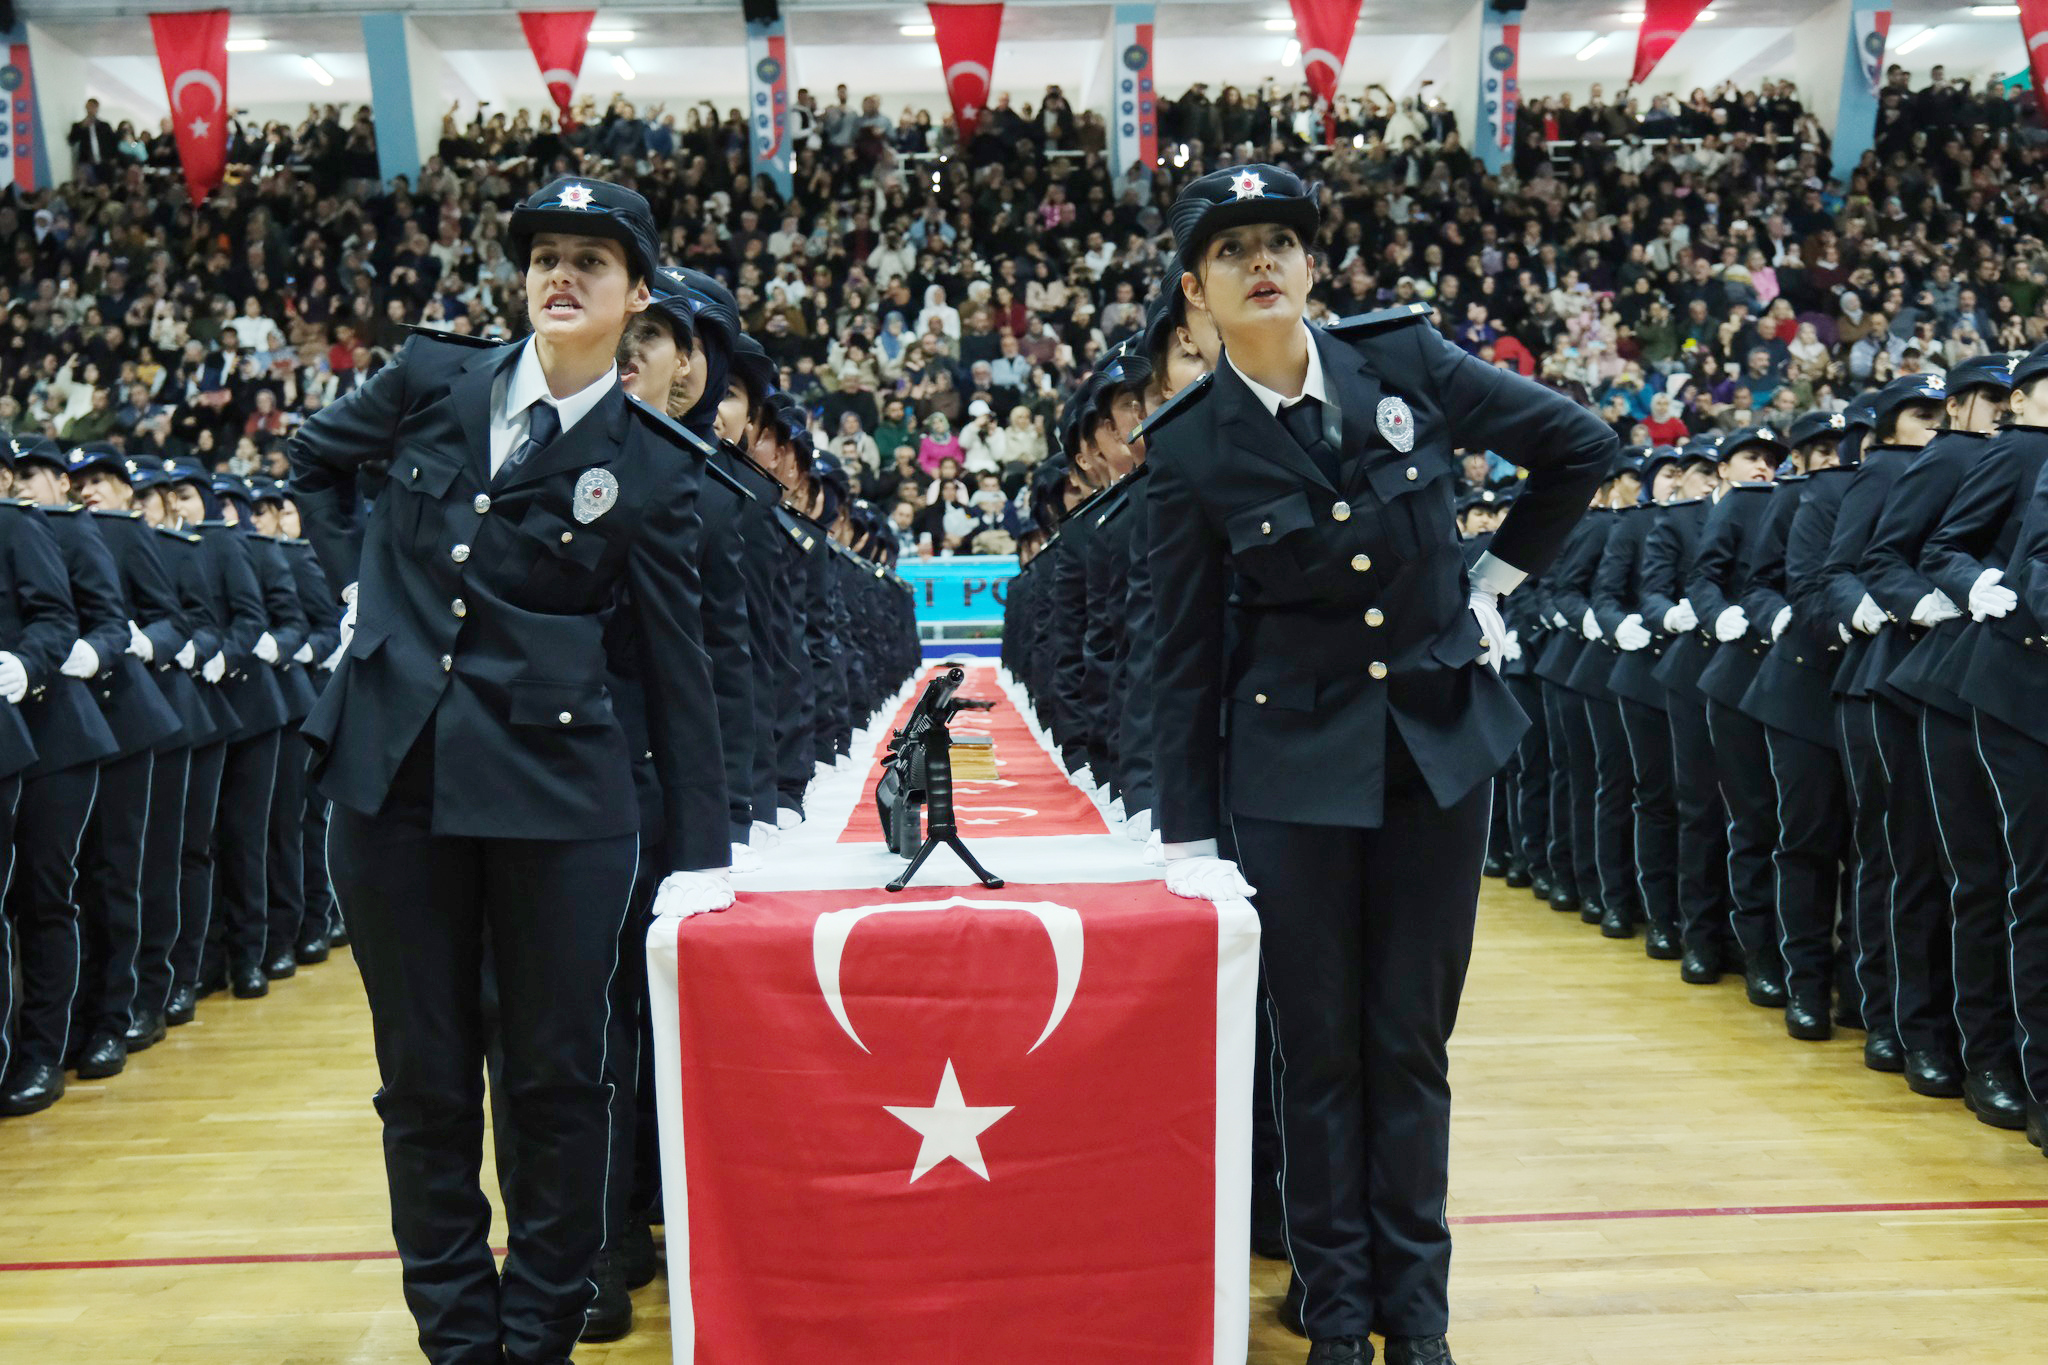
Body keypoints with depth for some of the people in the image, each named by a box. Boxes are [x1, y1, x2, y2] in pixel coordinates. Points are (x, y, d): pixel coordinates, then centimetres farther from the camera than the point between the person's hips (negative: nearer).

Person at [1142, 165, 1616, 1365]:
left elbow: (1582, 447, 8)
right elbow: (1185, 653, -3)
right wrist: (1191, 840, -3)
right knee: (1320, 1048, 7)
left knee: (1414, 1042, 11)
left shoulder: (1404, 357, -4)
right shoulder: (1192, 446, -6)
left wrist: (1493, 586, 4)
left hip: (1442, 738, 2)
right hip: (1295, 760, -1)